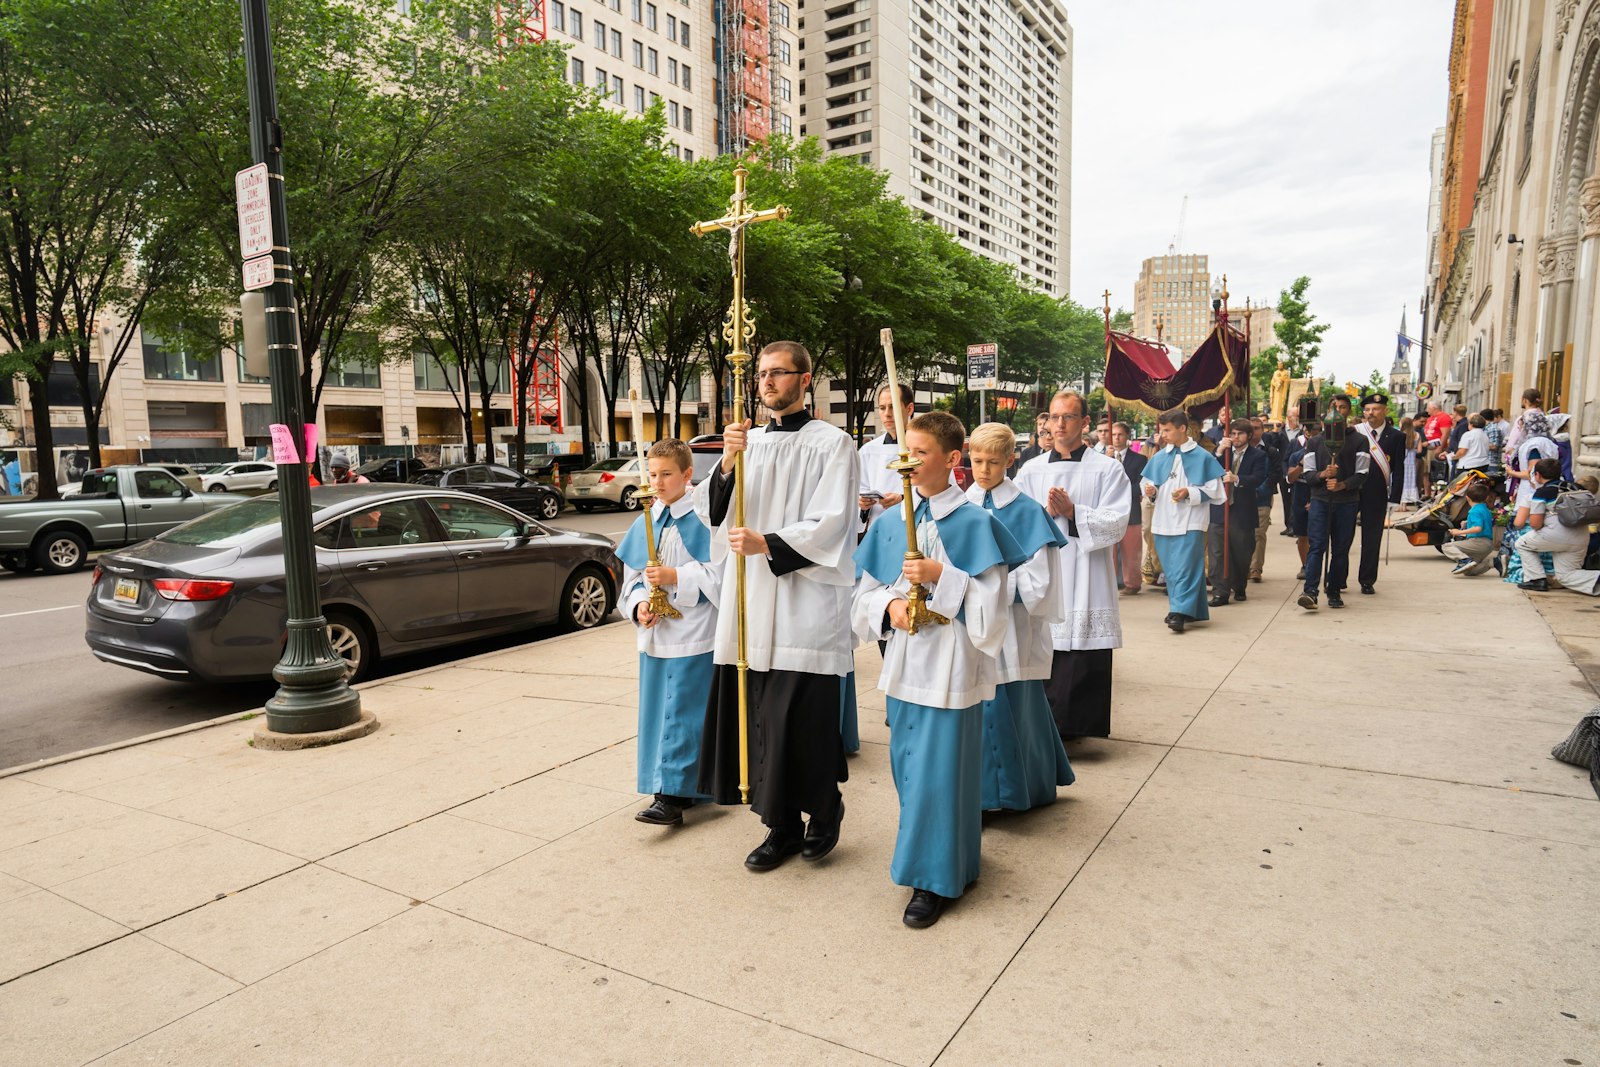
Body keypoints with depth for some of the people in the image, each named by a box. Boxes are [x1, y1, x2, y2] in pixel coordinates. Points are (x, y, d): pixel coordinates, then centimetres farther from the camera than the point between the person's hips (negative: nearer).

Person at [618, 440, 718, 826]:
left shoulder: (703, 518, -10)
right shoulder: (645, 522, 9)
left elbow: (720, 574, -15)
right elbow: (632, 577, 13)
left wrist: (675, 577, -19)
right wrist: (638, 605, -4)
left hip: (693, 636, -7)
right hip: (655, 635, 7)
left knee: (682, 712, -4)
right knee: (658, 710, 13)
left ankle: (673, 794, 3)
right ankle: (684, 786, 27)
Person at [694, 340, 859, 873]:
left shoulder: (832, 443, -3)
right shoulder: (749, 441, 13)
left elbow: (829, 526, -10)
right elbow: (711, 511, 3)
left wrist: (765, 543, -20)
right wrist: (726, 463, -13)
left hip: (805, 604, -5)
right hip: (750, 600, 5)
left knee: (803, 718, 0)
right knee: (761, 716, 8)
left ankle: (824, 811, 27)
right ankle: (782, 826, 24)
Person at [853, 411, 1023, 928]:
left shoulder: (974, 524, -10)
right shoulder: (890, 523, 5)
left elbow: (991, 608, -13)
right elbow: (864, 597, 9)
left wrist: (941, 576, -23)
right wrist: (889, 605, -12)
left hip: (950, 668, -5)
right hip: (904, 665, 6)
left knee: (940, 769, 1)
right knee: (908, 766, 15)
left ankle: (935, 880, 18)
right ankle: (925, 858, 37)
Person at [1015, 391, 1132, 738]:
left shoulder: (1108, 469, 3)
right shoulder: (1032, 469, 12)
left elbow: (1116, 524, -6)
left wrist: (1073, 512, -17)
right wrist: (1047, 513, -12)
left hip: (1086, 581, -2)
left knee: (1084, 665, -1)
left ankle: (1078, 727, 13)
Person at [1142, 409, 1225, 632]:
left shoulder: (1202, 457, -1)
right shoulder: (1159, 457, 10)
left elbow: (1214, 490, -2)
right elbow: (1146, 483, 15)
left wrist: (1189, 493, -15)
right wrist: (1149, 491, -7)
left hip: (1190, 522, -5)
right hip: (1164, 521, 5)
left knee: (1185, 567, -11)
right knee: (1171, 569, 9)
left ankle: (1180, 612, -14)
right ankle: (1189, 610, 21)